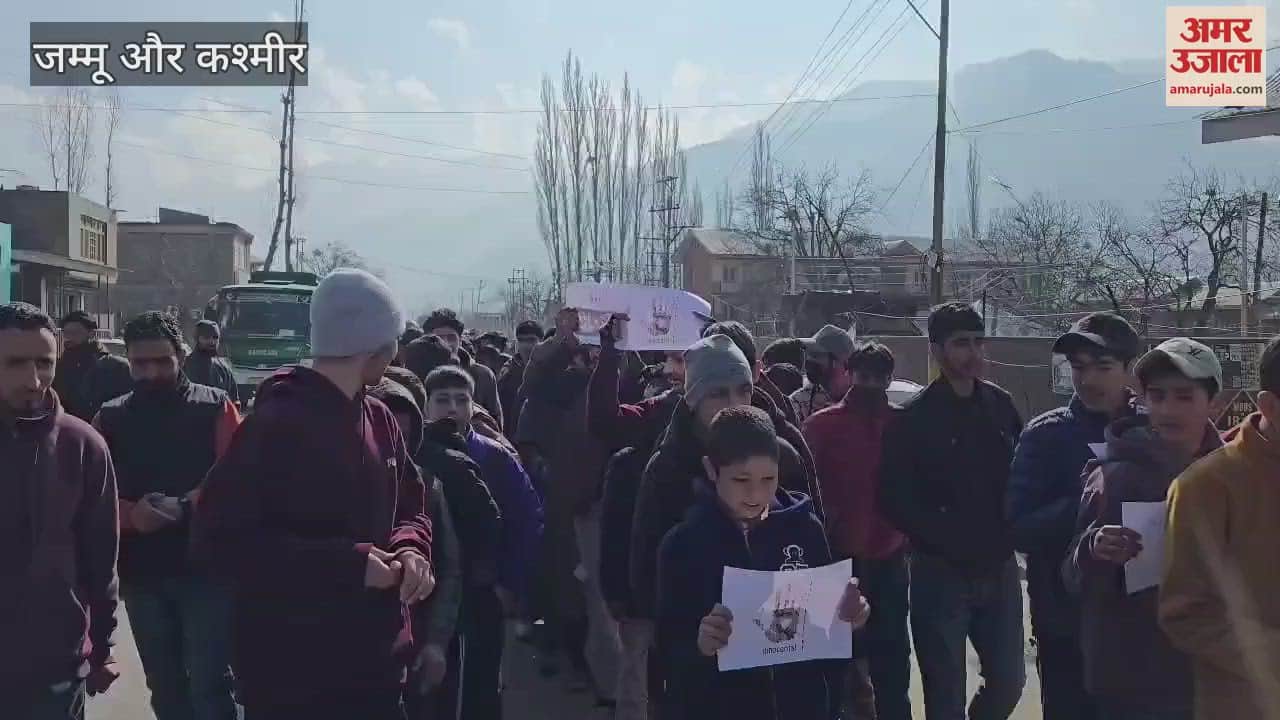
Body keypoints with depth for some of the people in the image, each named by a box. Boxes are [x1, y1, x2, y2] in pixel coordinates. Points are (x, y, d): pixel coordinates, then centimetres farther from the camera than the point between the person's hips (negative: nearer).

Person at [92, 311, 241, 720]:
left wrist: (185, 506, -22)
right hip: (141, 574, 4)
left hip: (206, 567, -3)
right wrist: (131, 514, -17)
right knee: (164, 685, 15)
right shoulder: (110, 418, 6)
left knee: (209, 683, -2)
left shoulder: (215, 407, -2)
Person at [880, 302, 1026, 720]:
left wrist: (1006, 533, -2)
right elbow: (896, 501, -11)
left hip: (998, 570, 4)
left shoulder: (1000, 405, 6)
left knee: (1009, 681, 11)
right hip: (941, 573, -4)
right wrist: (951, 542, -14)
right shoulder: (913, 418, -8)